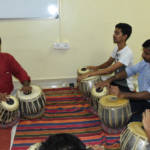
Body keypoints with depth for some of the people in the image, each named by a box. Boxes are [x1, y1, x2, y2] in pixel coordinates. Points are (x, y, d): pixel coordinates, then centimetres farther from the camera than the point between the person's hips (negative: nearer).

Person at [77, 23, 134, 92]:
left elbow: (111, 70, -33)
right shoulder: (116, 49, 2)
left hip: (125, 87, -8)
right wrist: (96, 67, -6)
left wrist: (89, 74, -35)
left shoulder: (127, 53, -26)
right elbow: (108, 63, 14)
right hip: (116, 82, 8)